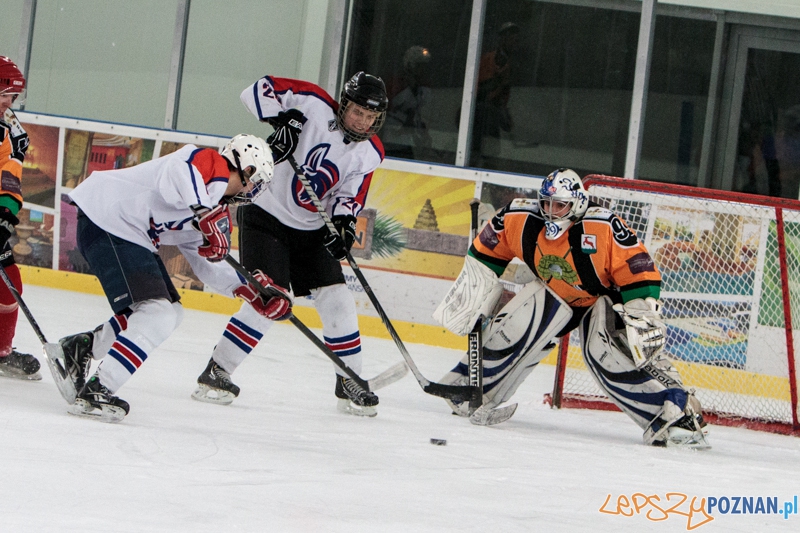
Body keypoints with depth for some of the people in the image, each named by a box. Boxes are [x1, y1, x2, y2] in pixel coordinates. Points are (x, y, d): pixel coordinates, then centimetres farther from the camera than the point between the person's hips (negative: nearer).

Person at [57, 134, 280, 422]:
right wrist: (206, 215, -39)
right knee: (157, 314, -18)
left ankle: (83, 347, 26)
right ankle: (95, 393, -19)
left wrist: (253, 291, 12)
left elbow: (208, 264, 21)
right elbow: (177, 174, -31)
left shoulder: (219, 210, 19)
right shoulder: (211, 164, -10)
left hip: (129, 234, 11)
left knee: (170, 311, 18)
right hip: (105, 222, -11)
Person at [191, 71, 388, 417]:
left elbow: (351, 194, -1)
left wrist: (344, 223, -20)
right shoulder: (314, 106, -15)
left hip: (311, 231, 6)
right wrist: (283, 118, -30)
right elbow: (259, 90, -15)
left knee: (337, 302, 1)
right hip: (265, 216, -6)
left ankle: (351, 385, 15)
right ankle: (215, 374, -8)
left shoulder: (370, 153, 1)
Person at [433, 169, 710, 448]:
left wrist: (643, 319, -33)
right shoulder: (519, 220, -19)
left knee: (608, 352, -28)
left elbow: (641, 275, -29)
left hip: (605, 296, -5)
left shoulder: (604, 228, -33)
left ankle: (676, 411, -27)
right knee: (510, 331, -13)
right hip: (554, 294, 5)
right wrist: (470, 300, 1)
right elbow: (485, 254, -1)